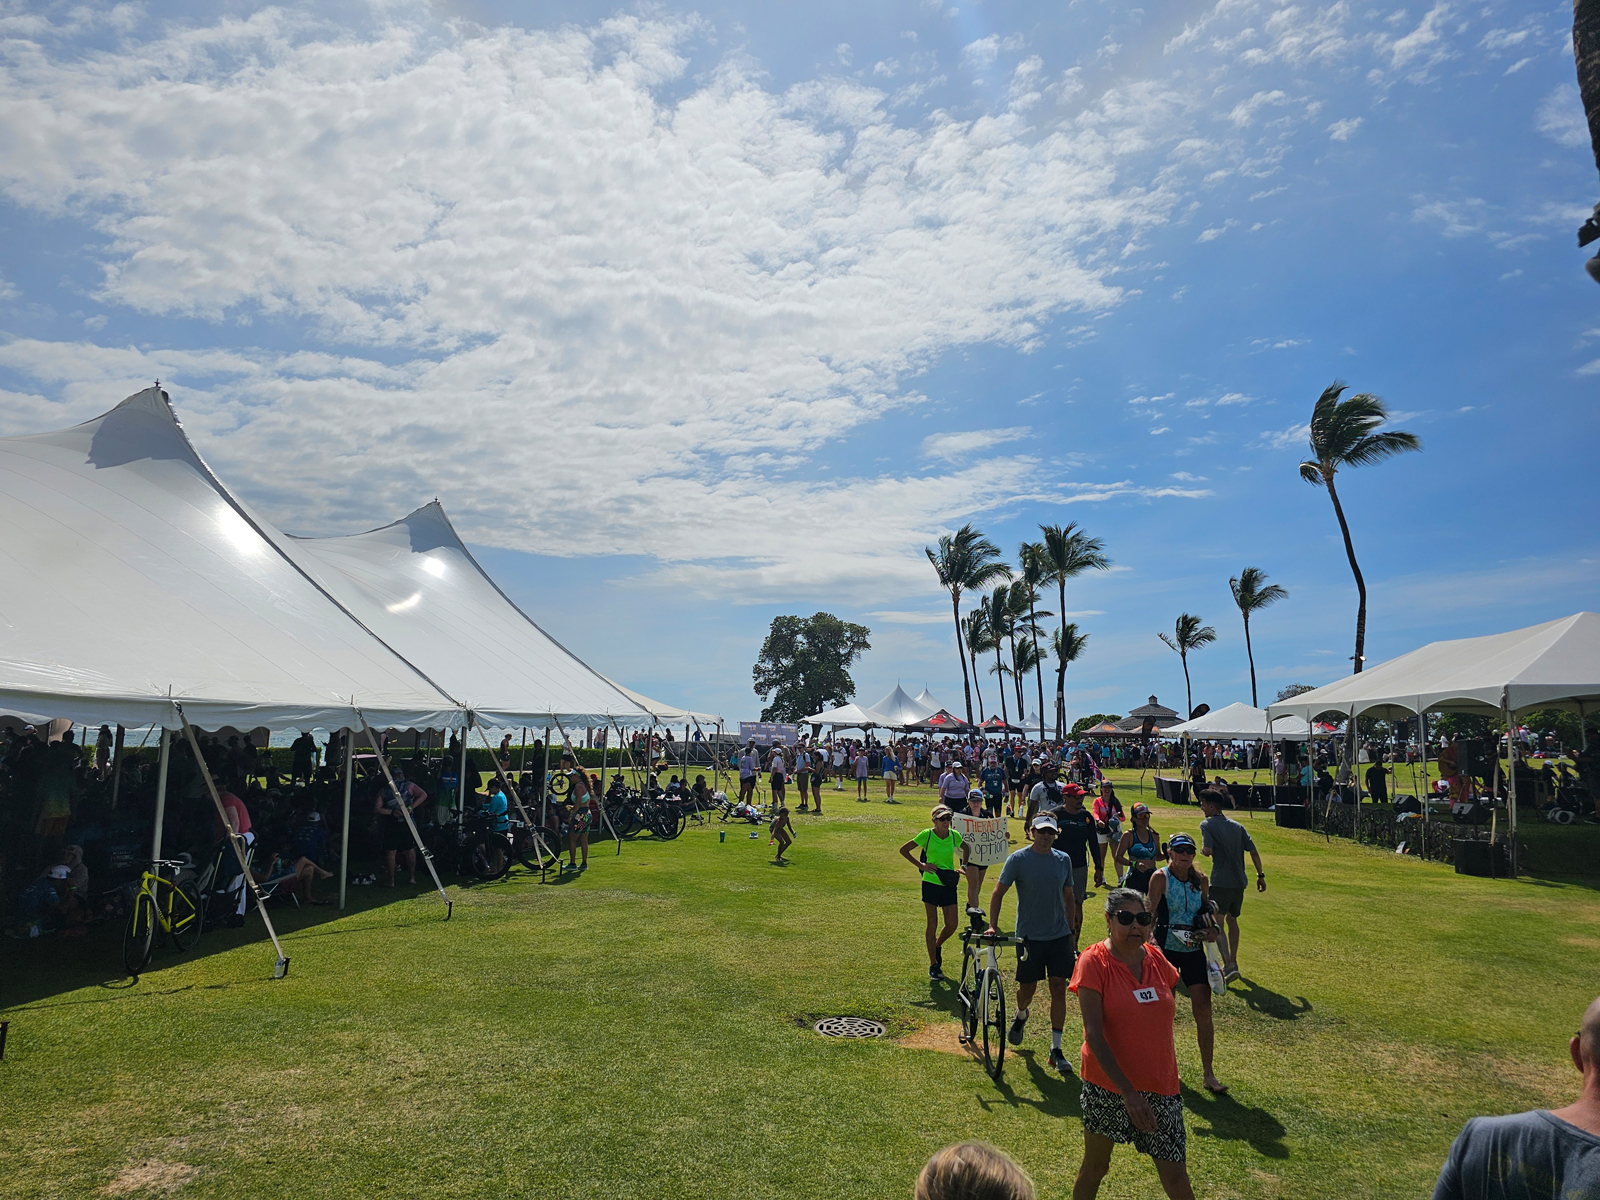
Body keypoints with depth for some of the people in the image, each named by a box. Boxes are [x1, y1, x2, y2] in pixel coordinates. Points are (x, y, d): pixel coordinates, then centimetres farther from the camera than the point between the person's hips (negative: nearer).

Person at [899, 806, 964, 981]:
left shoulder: (954, 835, -2)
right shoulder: (927, 835, -11)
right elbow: (903, 850, -2)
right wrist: (920, 865, -7)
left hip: (949, 885, 3)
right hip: (931, 883, -3)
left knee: (952, 925, 2)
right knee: (933, 924, 3)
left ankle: (937, 946, 35)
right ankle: (934, 965, 14)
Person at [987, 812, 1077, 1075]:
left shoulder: (1063, 860, 3)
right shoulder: (1018, 859, -8)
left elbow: (1068, 897, 14)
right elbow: (999, 893, -4)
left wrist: (1071, 932, 14)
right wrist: (993, 925, -13)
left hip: (1059, 935, 3)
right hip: (1030, 935, -2)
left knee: (1058, 988, -1)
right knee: (1028, 987, 7)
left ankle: (1056, 1050, 8)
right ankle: (1021, 1016, 42)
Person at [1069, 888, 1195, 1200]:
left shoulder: (1157, 961, 0)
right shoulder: (1094, 962, -16)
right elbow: (1094, 1034, -19)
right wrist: (1128, 1093, -23)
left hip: (1161, 1085, 4)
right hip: (1108, 1085, -4)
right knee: (1095, 1167, 13)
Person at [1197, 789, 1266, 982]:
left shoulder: (1207, 824, -7)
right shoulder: (1237, 826, 11)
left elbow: (1208, 850, -20)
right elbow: (1254, 851, 8)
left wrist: (1202, 850, 2)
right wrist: (1260, 875, 13)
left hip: (1221, 883, -7)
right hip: (1239, 881, 7)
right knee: (1232, 920, 22)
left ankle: (1229, 966, -19)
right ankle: (1233, 963, 32)